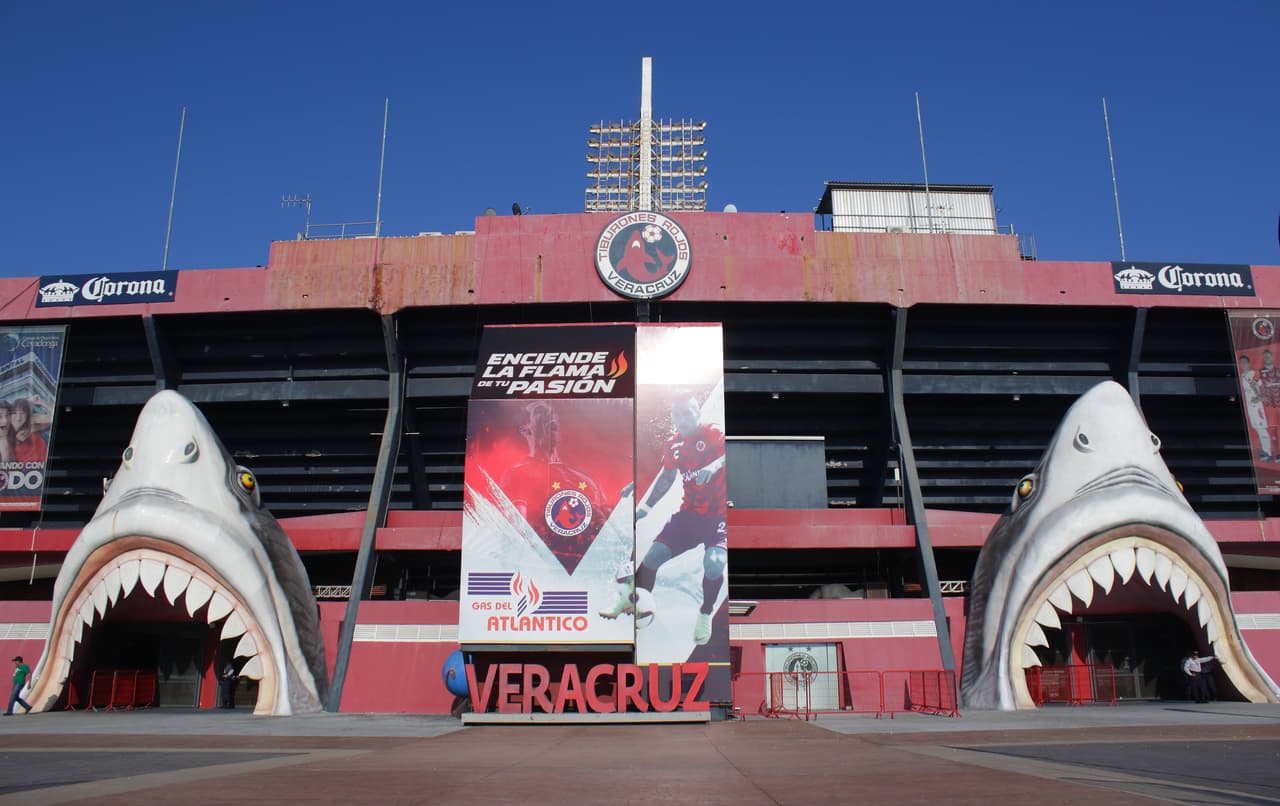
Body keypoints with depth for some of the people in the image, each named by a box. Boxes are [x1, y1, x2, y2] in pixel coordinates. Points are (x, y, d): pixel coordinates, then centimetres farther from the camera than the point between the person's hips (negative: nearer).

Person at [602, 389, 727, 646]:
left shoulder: (712, 434, -11)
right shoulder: (673, 446, 7)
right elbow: (665, 479, 18)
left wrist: (714, 465, -49)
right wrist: (645, 506, 13)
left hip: (719, 515, -5)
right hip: (690, 513, 5)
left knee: (714, 563, -27)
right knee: (653, 556, 2)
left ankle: (706, 615, -1)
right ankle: (631, 600, 27)